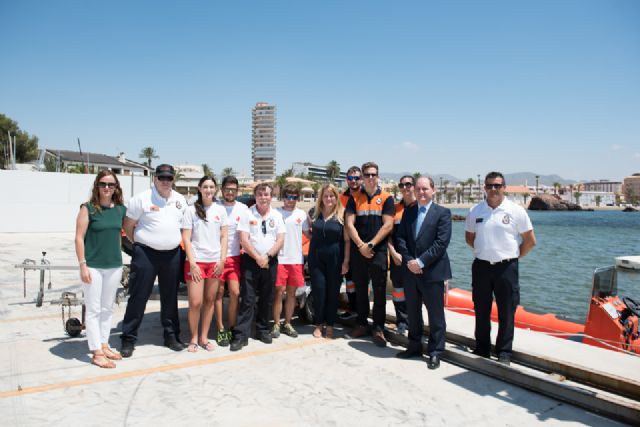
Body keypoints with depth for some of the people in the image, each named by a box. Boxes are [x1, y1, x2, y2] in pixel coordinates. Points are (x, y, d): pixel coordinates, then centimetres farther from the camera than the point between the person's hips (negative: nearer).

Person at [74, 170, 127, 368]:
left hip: (115, 266, 5)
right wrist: (82, 265, -12)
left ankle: (104, 345, 27)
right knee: (93, 310, 2)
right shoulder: (88, 208, -7)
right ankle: (97, 353, 9)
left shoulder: (121, 209, 5)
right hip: (93, 266, -4)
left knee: (108, 308, 14)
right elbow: (79, 237, -8)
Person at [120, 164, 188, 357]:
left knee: (170, 297, 12)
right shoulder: (142, 198, -4)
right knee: (138, 296, -1)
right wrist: (139, 242, 0)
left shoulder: (180, 200, 10)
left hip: (172, 254, 4)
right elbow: (128, 224, 0)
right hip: (146, 254, -4)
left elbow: (184, 225, 19)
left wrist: (177, 242, 10)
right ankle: (129, 339, 10)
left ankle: (171, 336, 23)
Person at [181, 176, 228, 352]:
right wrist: (192, 263, -11)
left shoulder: (220, 210, 8)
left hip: (215, 262, 3)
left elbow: (224, 237, 9)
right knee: (195, 302, -5)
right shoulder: (191, 210, 0)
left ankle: (204, 337, 19)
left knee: (210, 300, 7)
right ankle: (194, 339, 13)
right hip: (196, 261, -2)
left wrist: (222, 260, -2)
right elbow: (186, 239, -3)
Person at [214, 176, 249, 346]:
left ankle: (231, 329, 14)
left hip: (235, 256, 2)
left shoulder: (243, 208, 3)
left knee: (235, 292, 0)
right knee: (219, 292, 4)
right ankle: (221, 330, 13)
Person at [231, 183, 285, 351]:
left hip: (270, 262, 3)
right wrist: (258, 257, -13)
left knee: (267, 299, 10)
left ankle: (262, 329, 24)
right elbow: (244, 240, -6)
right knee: (247, 299, -5)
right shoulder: (247, 214, 0)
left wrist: (267, 256, -11)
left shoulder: (277, 216, 7)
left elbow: (280, 240, 1)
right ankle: (241, 335, -1)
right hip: (251, 261, -3)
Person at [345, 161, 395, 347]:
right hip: (358, 251, 2)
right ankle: (361, 323, 22)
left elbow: (388, 225, -4)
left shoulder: (386, 198, 3)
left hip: (378, 251, -2)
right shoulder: (354, 198, 8)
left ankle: (379, 328, 10)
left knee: (379, 291, 1)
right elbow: (349, 224, 1)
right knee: (360, 289, 10)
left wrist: (371, 244, -11)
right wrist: (361, 245, -10)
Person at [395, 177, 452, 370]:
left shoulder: (442, 213, -4)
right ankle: (414, 346, 31)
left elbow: (441, 242, -13)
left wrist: (421, 261, -17)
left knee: (435, 315, 4)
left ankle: (435, 352, 16)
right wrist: (409, 261, -9)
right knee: (412, 312, 16)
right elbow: (401, 238, 5)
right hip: (410, 271, 5)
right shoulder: (408, 212, 10)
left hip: (432, 272, -5)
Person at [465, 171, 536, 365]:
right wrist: (483, 251, 10)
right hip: (481, 267, 3)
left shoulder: (516, 210, -4)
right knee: (481, 311, 11)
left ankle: (504, 353, 16)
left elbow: (530, 240, 2)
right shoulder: (475, 211, 4)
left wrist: (514, 256, 3)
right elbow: (469, 237, 17)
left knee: (506, 312, 4)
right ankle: (482, 349, 24)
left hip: (506, 267, -2)